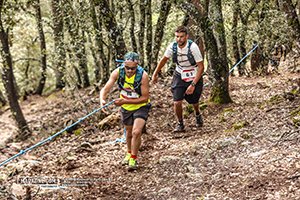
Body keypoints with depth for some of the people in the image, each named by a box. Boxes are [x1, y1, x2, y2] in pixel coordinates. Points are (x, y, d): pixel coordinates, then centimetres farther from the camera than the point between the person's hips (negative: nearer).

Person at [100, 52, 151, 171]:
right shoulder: (117, 72, -23)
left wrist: (125, 101, -34)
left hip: (140, 106, -3)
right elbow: (105, 89, -22)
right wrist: (102, 100, -45)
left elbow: (145, 98, -26)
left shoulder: (143, 75, -30)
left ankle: (133, 159, 0)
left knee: (136, 132, -19)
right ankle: (129, 153, 47)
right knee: (129, 132, 20)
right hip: (125, 108, 3)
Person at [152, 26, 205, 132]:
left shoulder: (193, 47, -26)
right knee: (177, 102, -12)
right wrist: (155, 74, 10)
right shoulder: (172, 46, -15)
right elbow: (164, 60, 5)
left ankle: (198, 115, 48)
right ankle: (180, 124, 12)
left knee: (194, 102, 12)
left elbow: (201, 67, -22)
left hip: (194, 77, -2)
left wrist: (193, 85, -26)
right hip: (179, 76, 2)